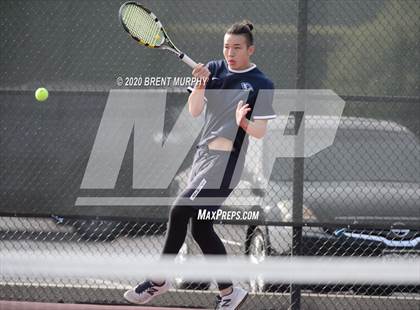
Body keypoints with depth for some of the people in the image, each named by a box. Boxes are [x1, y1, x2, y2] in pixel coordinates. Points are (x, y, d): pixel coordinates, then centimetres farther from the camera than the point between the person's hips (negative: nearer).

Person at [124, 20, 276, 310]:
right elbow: (195, 110, 1)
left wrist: (243, 122, -27)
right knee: (201, 229, 3)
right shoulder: (215, 69, 8)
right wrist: (201, 83, -16)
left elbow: (260, 132, -7)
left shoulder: (261, 85, -6)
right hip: (203, 155, 7)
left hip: (226, 162, -7)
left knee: (179, 212, -14)